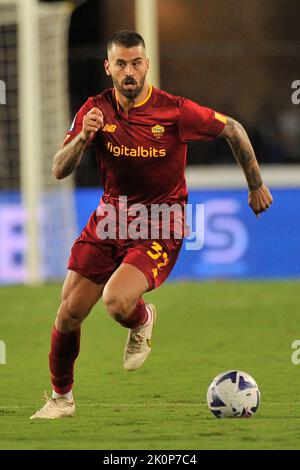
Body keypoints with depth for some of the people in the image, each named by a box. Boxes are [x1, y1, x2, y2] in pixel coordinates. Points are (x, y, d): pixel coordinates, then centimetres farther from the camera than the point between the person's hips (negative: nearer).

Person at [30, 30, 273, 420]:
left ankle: (142, 320, 11)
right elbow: (59, 170, -7)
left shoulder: (176, 111, -15)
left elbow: (233, 130, 1)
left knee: (117, 302, -28)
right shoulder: (96, 110, -5)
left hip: (160, 227, -4)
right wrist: (83, 138, -27)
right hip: (110, 219, 4)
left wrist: (256, 185, 9)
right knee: (70, 313, 0)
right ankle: (61, 398, 23)